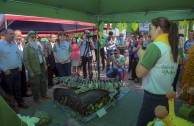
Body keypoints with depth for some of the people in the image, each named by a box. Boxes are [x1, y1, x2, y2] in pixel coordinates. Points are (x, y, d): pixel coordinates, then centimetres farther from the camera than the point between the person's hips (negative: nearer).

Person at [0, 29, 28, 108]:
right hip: (8, 72, -5)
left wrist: (20, 66, 6)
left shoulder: (15, 44, 7)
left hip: (17, 70, 5)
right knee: (9, 89, 9)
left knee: (18, 88, 14)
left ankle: (20, 102, 27)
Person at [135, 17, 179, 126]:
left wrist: (141, 56, -2)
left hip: (154, 97, -8)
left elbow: (140, 73, -19)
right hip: (168, 96, 8)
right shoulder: (173, 48, 6)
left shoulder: (155, 46, -17)